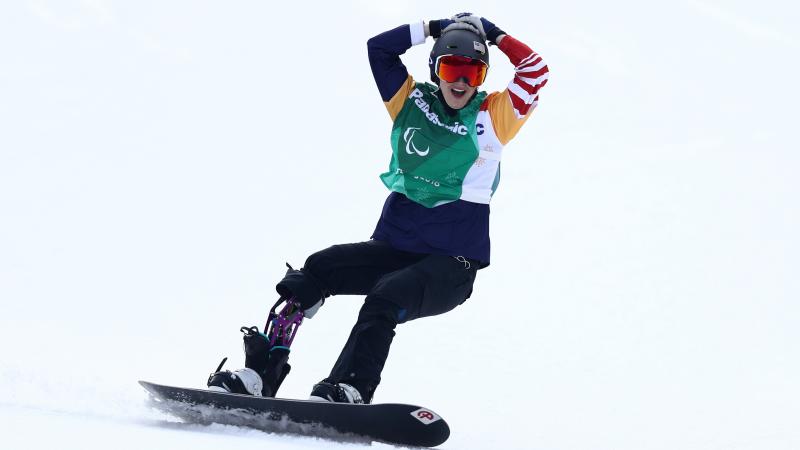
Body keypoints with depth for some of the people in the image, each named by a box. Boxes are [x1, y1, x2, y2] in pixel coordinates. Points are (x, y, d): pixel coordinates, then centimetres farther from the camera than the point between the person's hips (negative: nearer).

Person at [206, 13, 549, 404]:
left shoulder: (493, 117, 3)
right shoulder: (413, 103, 11)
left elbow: (535, 72, -8)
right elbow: (379, 48, 8)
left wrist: (496, 36, 3)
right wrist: (432, 29, 7)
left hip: (451, 265, -4)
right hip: (392, 246, 4)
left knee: (384, 301, -32)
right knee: (314, 270, -18)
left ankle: (350, 391, -47)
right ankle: (260, 374, -23)